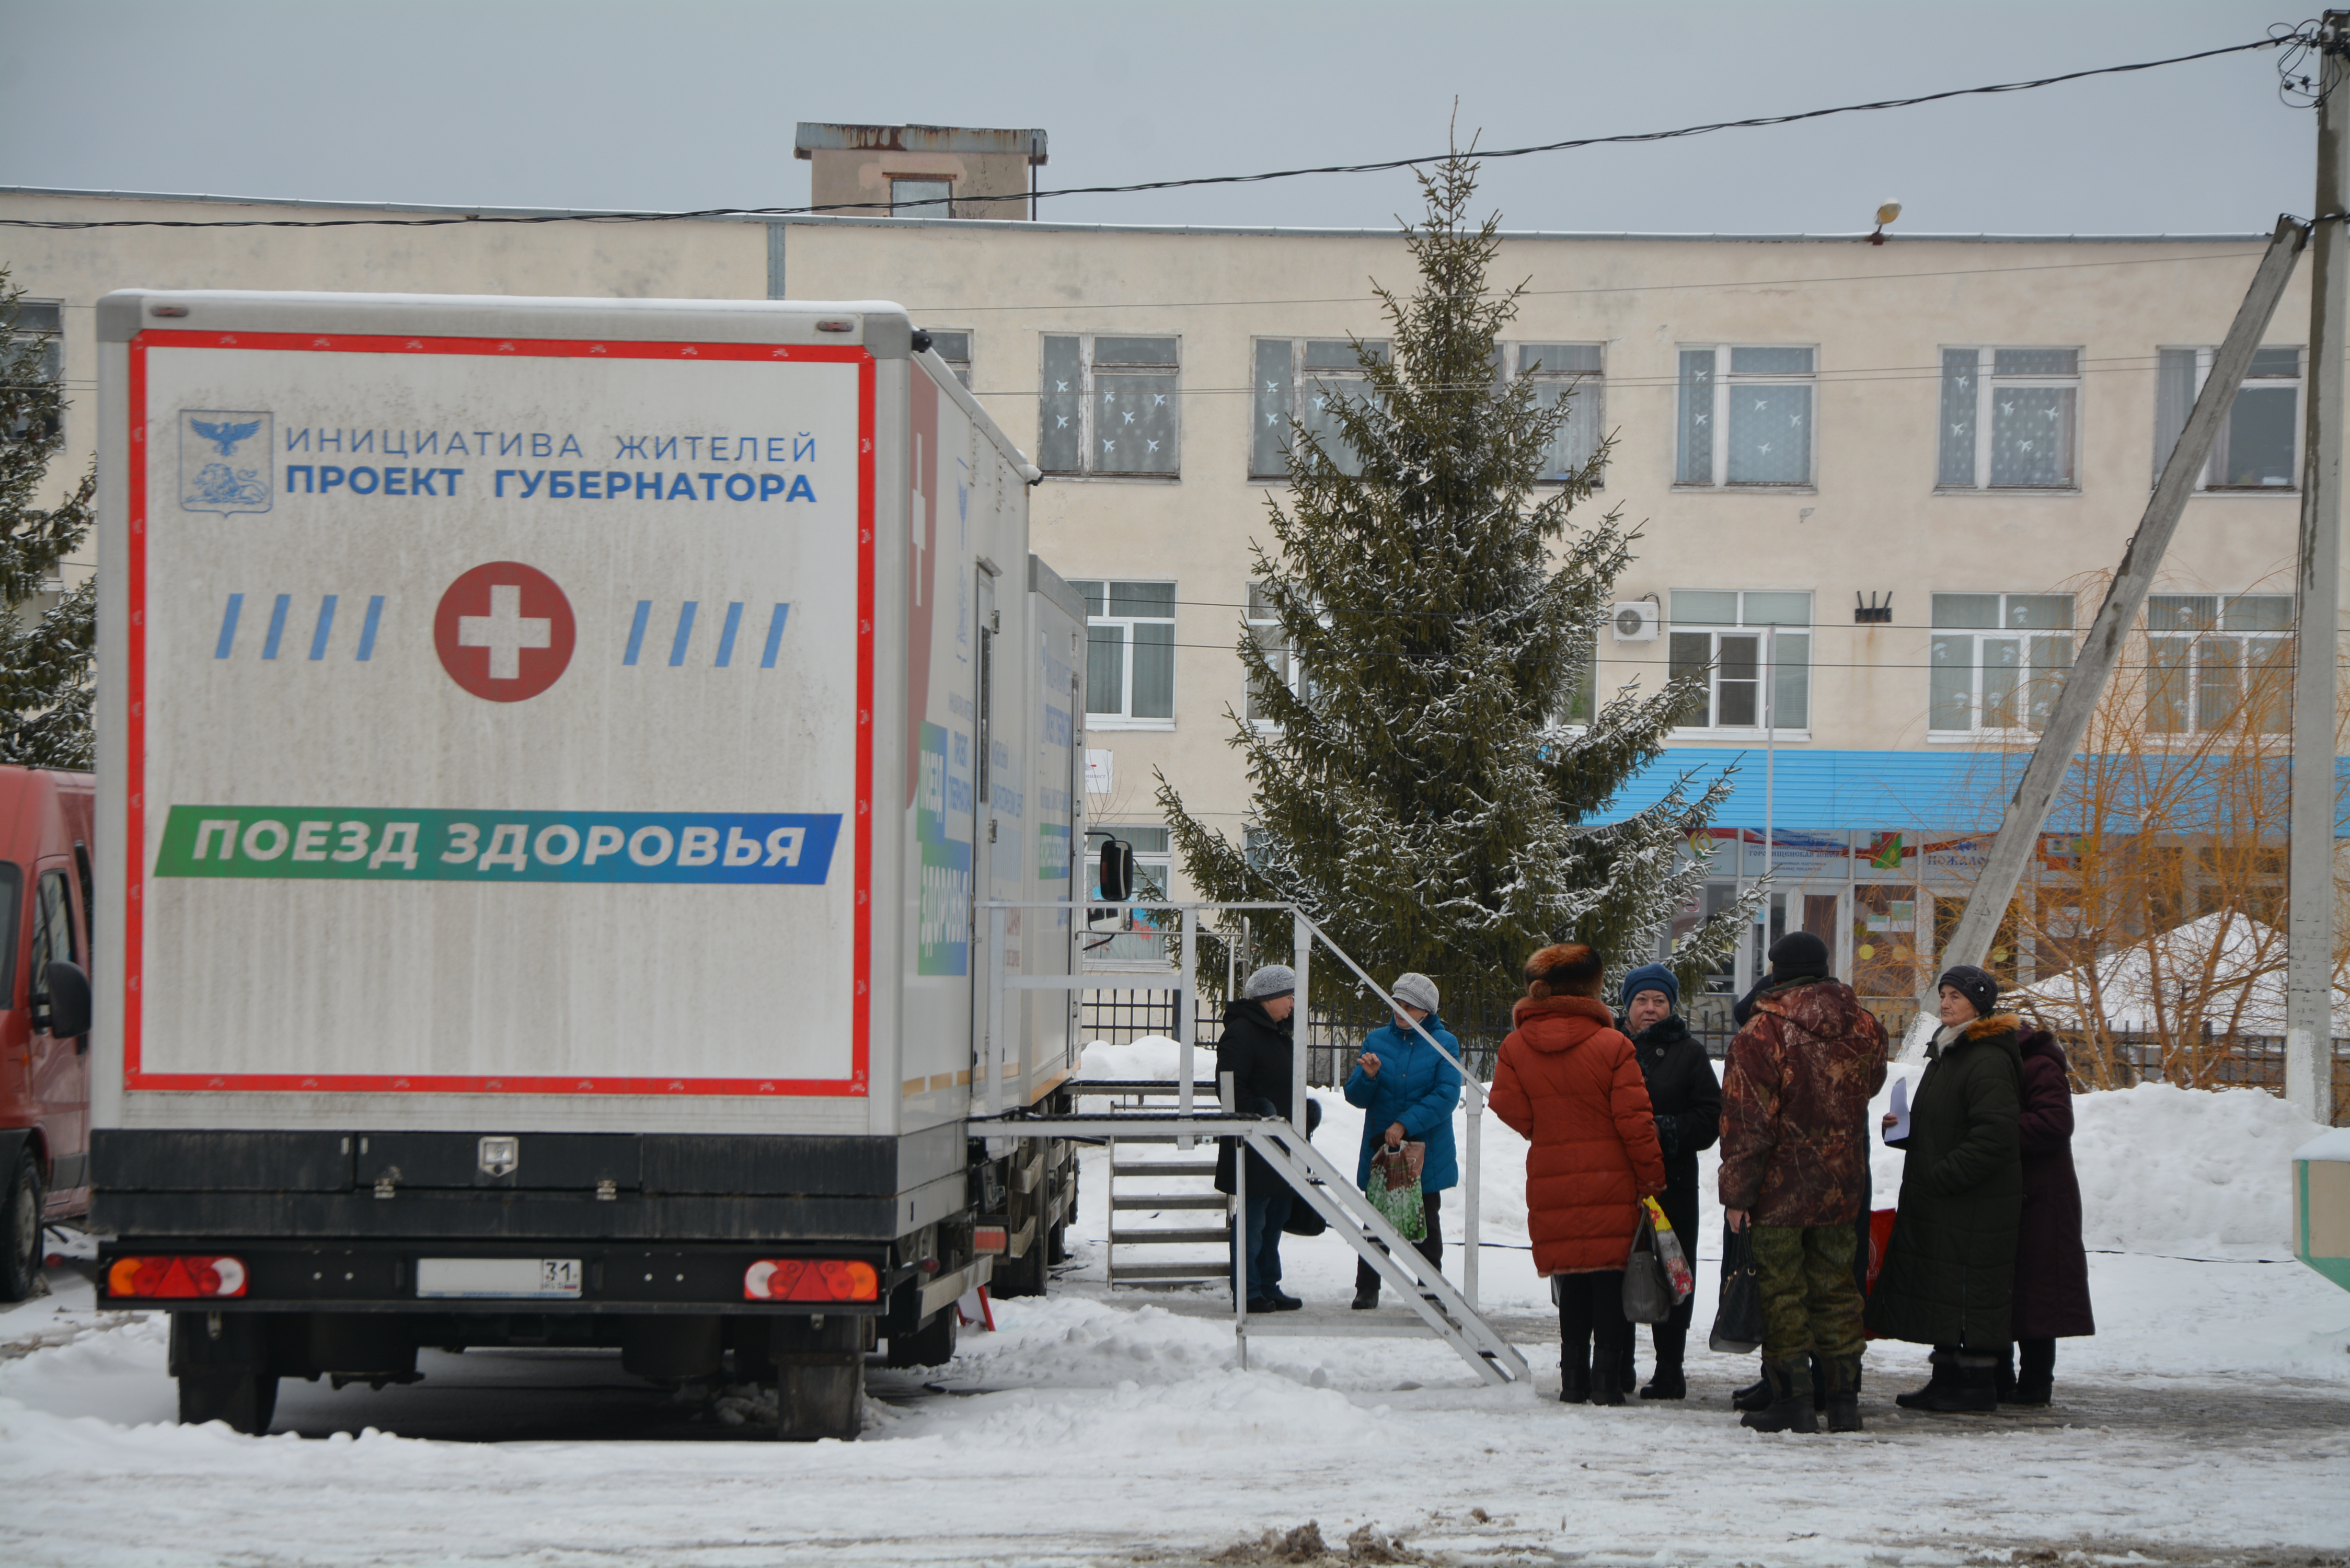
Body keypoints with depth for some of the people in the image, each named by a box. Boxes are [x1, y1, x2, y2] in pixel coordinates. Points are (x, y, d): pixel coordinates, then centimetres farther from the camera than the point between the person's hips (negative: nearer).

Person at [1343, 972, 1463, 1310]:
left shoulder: (1444, 1044, -3)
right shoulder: (1377, 1040, 6)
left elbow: (1446, 1096, -13)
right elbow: (1356, 1097, 4)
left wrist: (1406, 1124, -20)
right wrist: (1368, 1077, -18)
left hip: (1426, 1153, -2)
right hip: (1379, 1151, 2)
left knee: (1425, 1225, 7)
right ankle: (1366, 1290, 13)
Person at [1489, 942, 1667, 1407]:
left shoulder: (1517, 1047, -1)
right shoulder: (1612, 1046, -10)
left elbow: (1508, 1108, 0)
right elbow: (1634, 1120, -9)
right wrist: (1651, 1177, 1)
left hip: (1552, 1185, 3)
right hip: (1611, 1183, -3)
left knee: (1571, 1283, 11)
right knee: (1610, 1279, 3)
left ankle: (1573, 1376, 9)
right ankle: (1606, 1378, -1)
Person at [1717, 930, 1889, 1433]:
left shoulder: (1761, 1033, -14)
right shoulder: (1863, 1027, 2)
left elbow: (1746, 1121, -14)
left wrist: (1736, 1191, -10)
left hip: (1780, 1185, -5)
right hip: (1842, 1185, 5)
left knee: (1782, 1289, 2)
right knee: (1835, 1284, 13)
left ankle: (1791, 1398, 1)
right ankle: (1844, 1398, 13)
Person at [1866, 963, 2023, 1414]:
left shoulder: (1988, 1061, -15)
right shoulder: (1946, 1054, 17)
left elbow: (1997, 1134, -23)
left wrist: (1944, 1174, -21)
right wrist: (1900, 1130, 7)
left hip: (1974, 1205, -10)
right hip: (1934, 1204, 10)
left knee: (1969, 1297, -7)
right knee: (1939, 1293, 12)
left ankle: (1978, 1383, -3)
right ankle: (1949, 1376, 18)